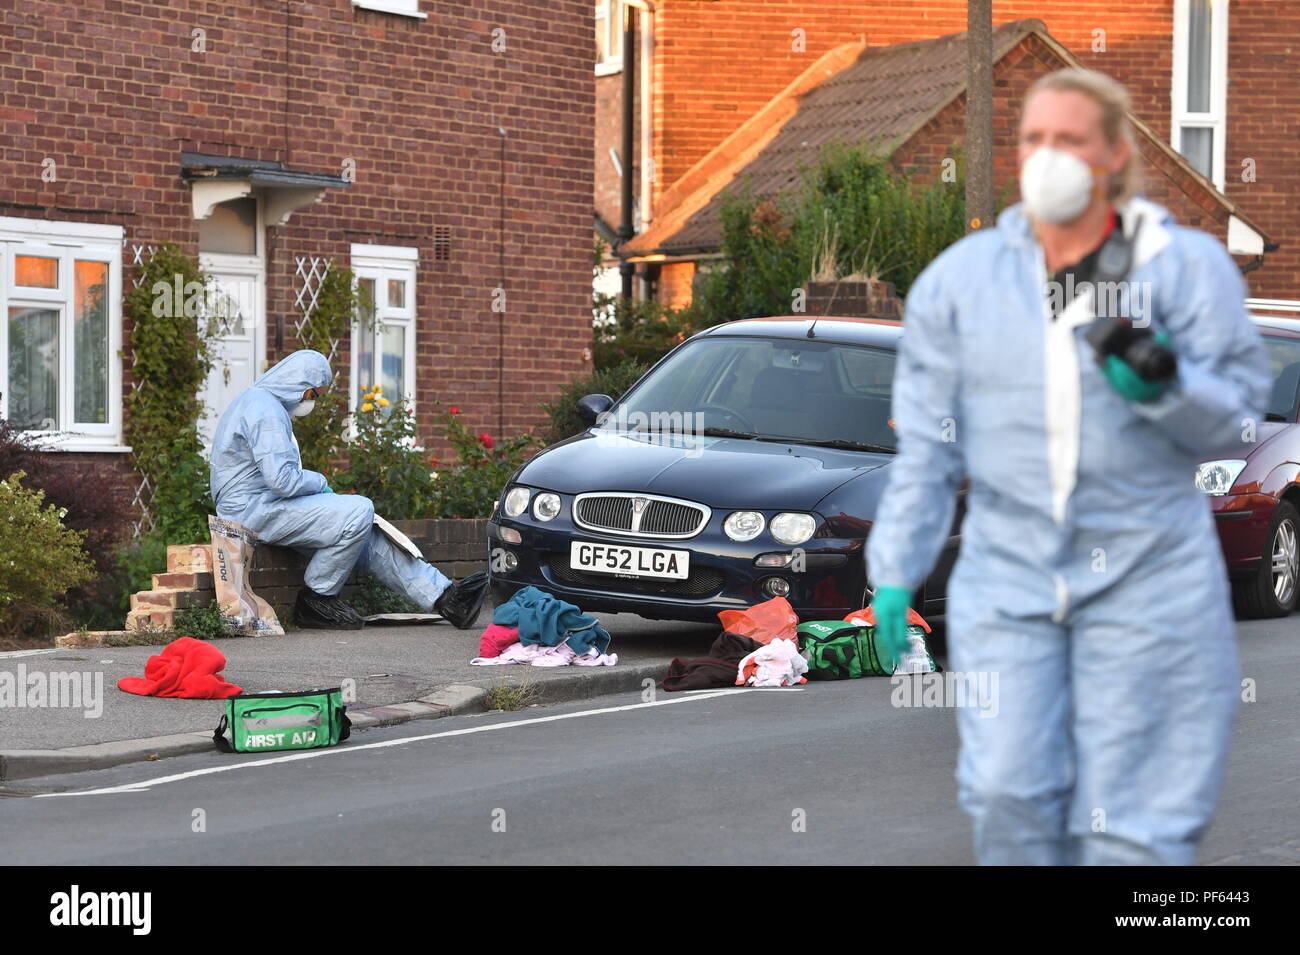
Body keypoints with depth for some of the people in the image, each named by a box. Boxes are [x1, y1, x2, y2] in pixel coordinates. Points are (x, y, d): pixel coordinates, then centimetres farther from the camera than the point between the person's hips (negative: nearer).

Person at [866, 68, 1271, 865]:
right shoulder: (960, 276, 7)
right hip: (1006, 578, 2)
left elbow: (1238, 424, 0)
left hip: (1146, 580, -2)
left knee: (1129, 816, -2)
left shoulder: (1188, 266, 0)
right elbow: (926, 447, 10)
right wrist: (894, 575, 5)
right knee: (1007, 796, -6)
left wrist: (1165, 392, -21)